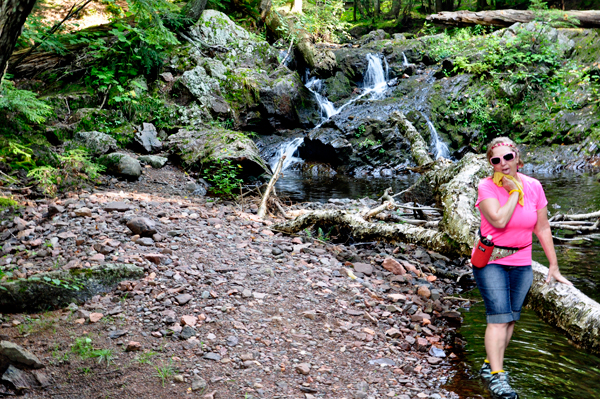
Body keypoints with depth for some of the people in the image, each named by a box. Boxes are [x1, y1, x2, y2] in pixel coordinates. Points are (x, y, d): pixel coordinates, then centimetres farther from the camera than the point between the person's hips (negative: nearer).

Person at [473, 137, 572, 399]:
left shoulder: (534, 187, 0)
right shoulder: (487, 187, -11)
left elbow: (542, 229, 5)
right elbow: (499, 220, -28)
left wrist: (553, 267, 7)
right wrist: (515, 192, -17)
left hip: (521, 263, 5)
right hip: (490, 261, -4)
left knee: (510, 318, 7)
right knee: (499, 316, -12)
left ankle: (490, 365, 20)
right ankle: (496, 376, -9)